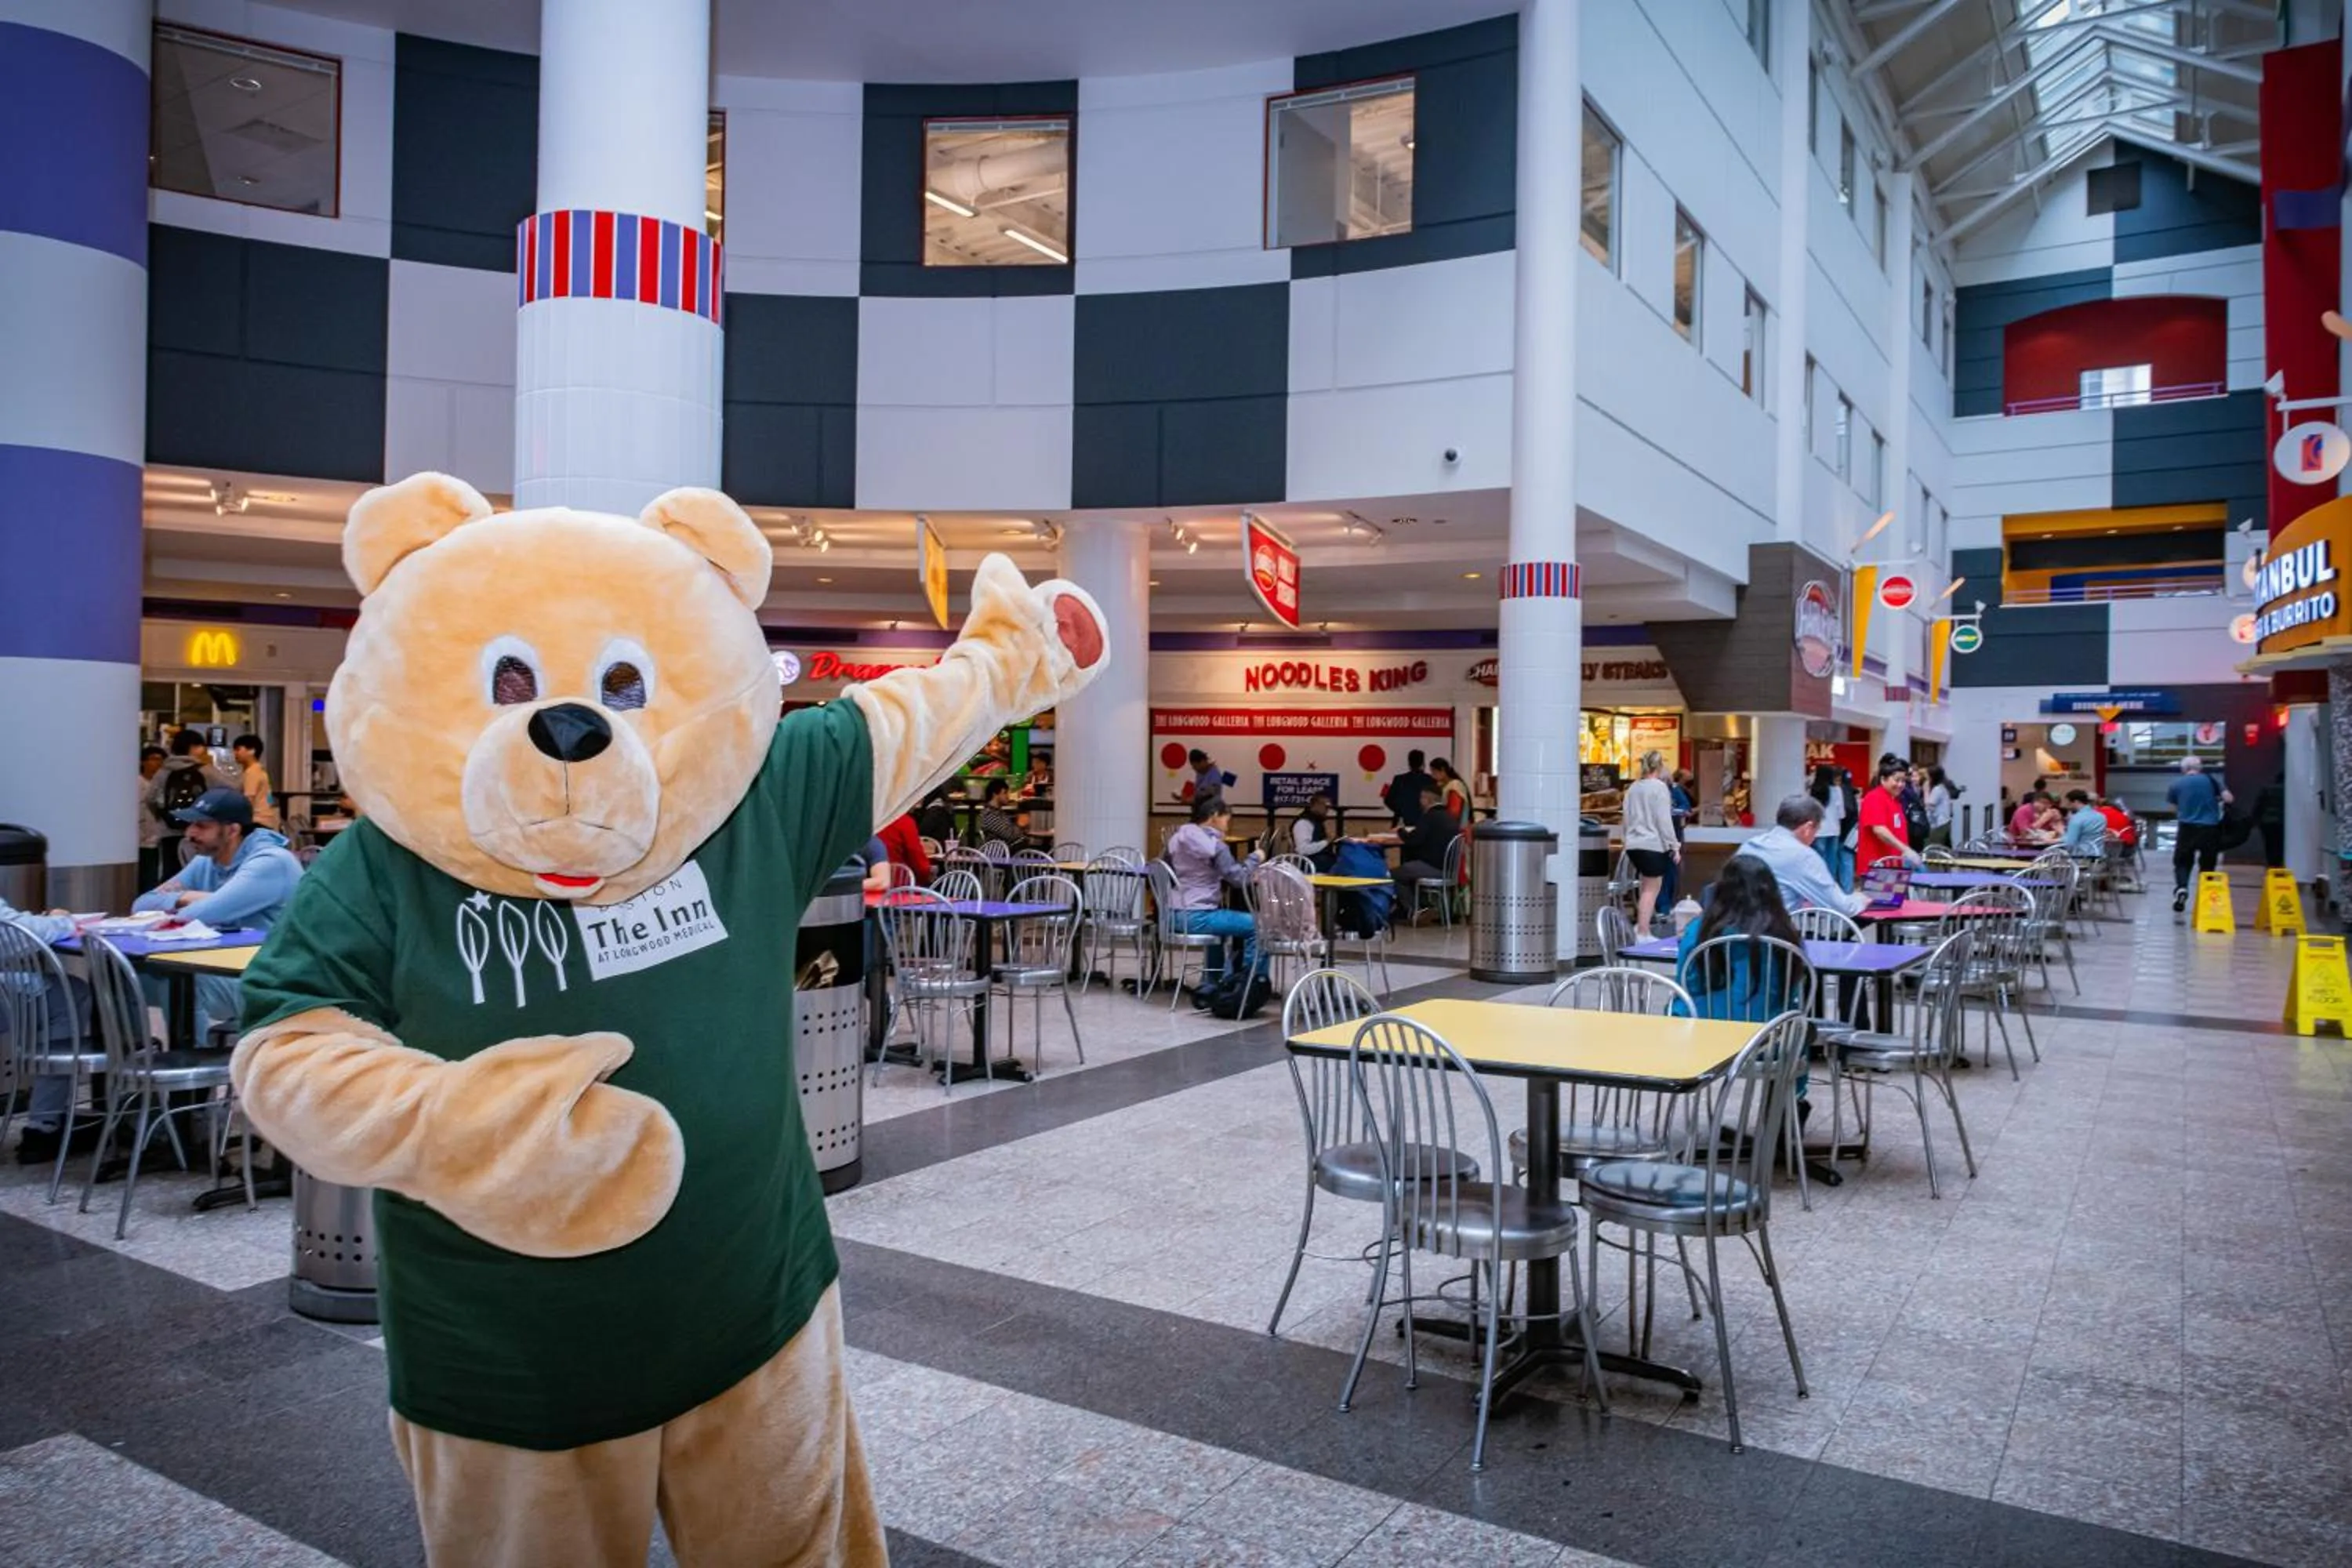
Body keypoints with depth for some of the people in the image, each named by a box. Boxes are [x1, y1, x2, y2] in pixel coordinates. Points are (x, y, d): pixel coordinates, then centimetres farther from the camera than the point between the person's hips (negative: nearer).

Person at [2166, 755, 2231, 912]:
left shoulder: (2177, 785, 2)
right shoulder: (2211, 781, 1)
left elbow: (2174, 810, 7)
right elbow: (2229, 799, -3)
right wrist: (2216, 800, 16)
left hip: (2187, 828, 0)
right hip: (2210, 828, 0)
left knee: (2182, 862, 9)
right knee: (2207, 864, 12)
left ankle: (2181, 887, -17)